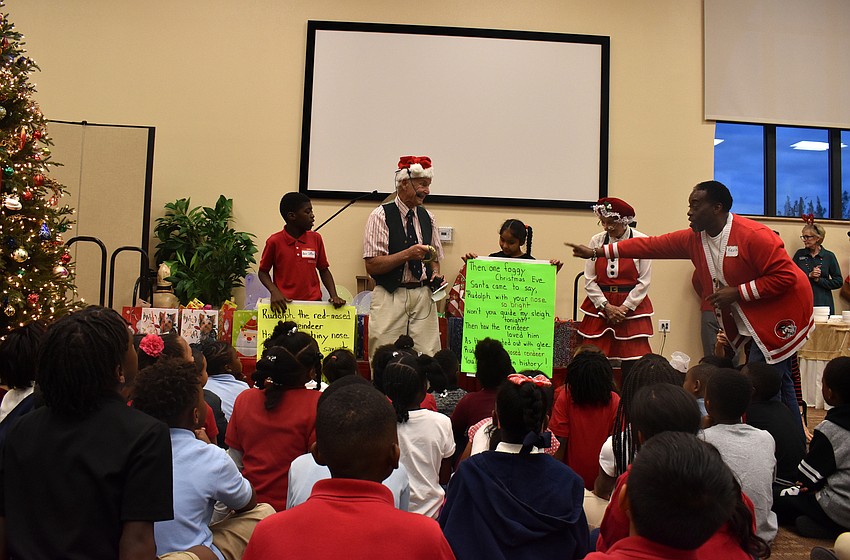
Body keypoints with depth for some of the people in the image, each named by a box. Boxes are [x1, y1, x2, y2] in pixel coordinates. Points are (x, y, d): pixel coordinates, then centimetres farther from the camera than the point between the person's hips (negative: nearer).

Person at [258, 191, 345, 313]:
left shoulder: (316, 239, 6)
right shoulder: (274, 241, -3)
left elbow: (324, 270, 14)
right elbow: (263, 272, 7)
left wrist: (334, 295, 2)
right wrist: (274, 292, -10)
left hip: (313, 302, 2)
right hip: (284, 304, -2)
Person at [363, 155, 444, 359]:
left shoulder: (427, 217, 12)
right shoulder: (381, 215, -5)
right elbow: (372, 266, -11)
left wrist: (435, 273, 1)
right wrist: (407, 254, -20)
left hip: (423, 296, 4)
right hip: (390, 297, -4)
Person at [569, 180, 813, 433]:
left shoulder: (755, 236, -23)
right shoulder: (694, 238, -1)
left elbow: (785, 276, -24)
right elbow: (651, 245, -2)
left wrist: (737, 292, -25)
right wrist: (597, 252, -4)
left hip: (778, 317, -8)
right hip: (745, 322, 8)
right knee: (780, 384, 17)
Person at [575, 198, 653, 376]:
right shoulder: (596, 241, 5)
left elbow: (644, 282, -3)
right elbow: (589, 281, 2)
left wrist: (624, 308, -8)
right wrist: (607, 306, -7)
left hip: (631, 308, -2)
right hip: (600, 306, 2)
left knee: (632, 366, -3)